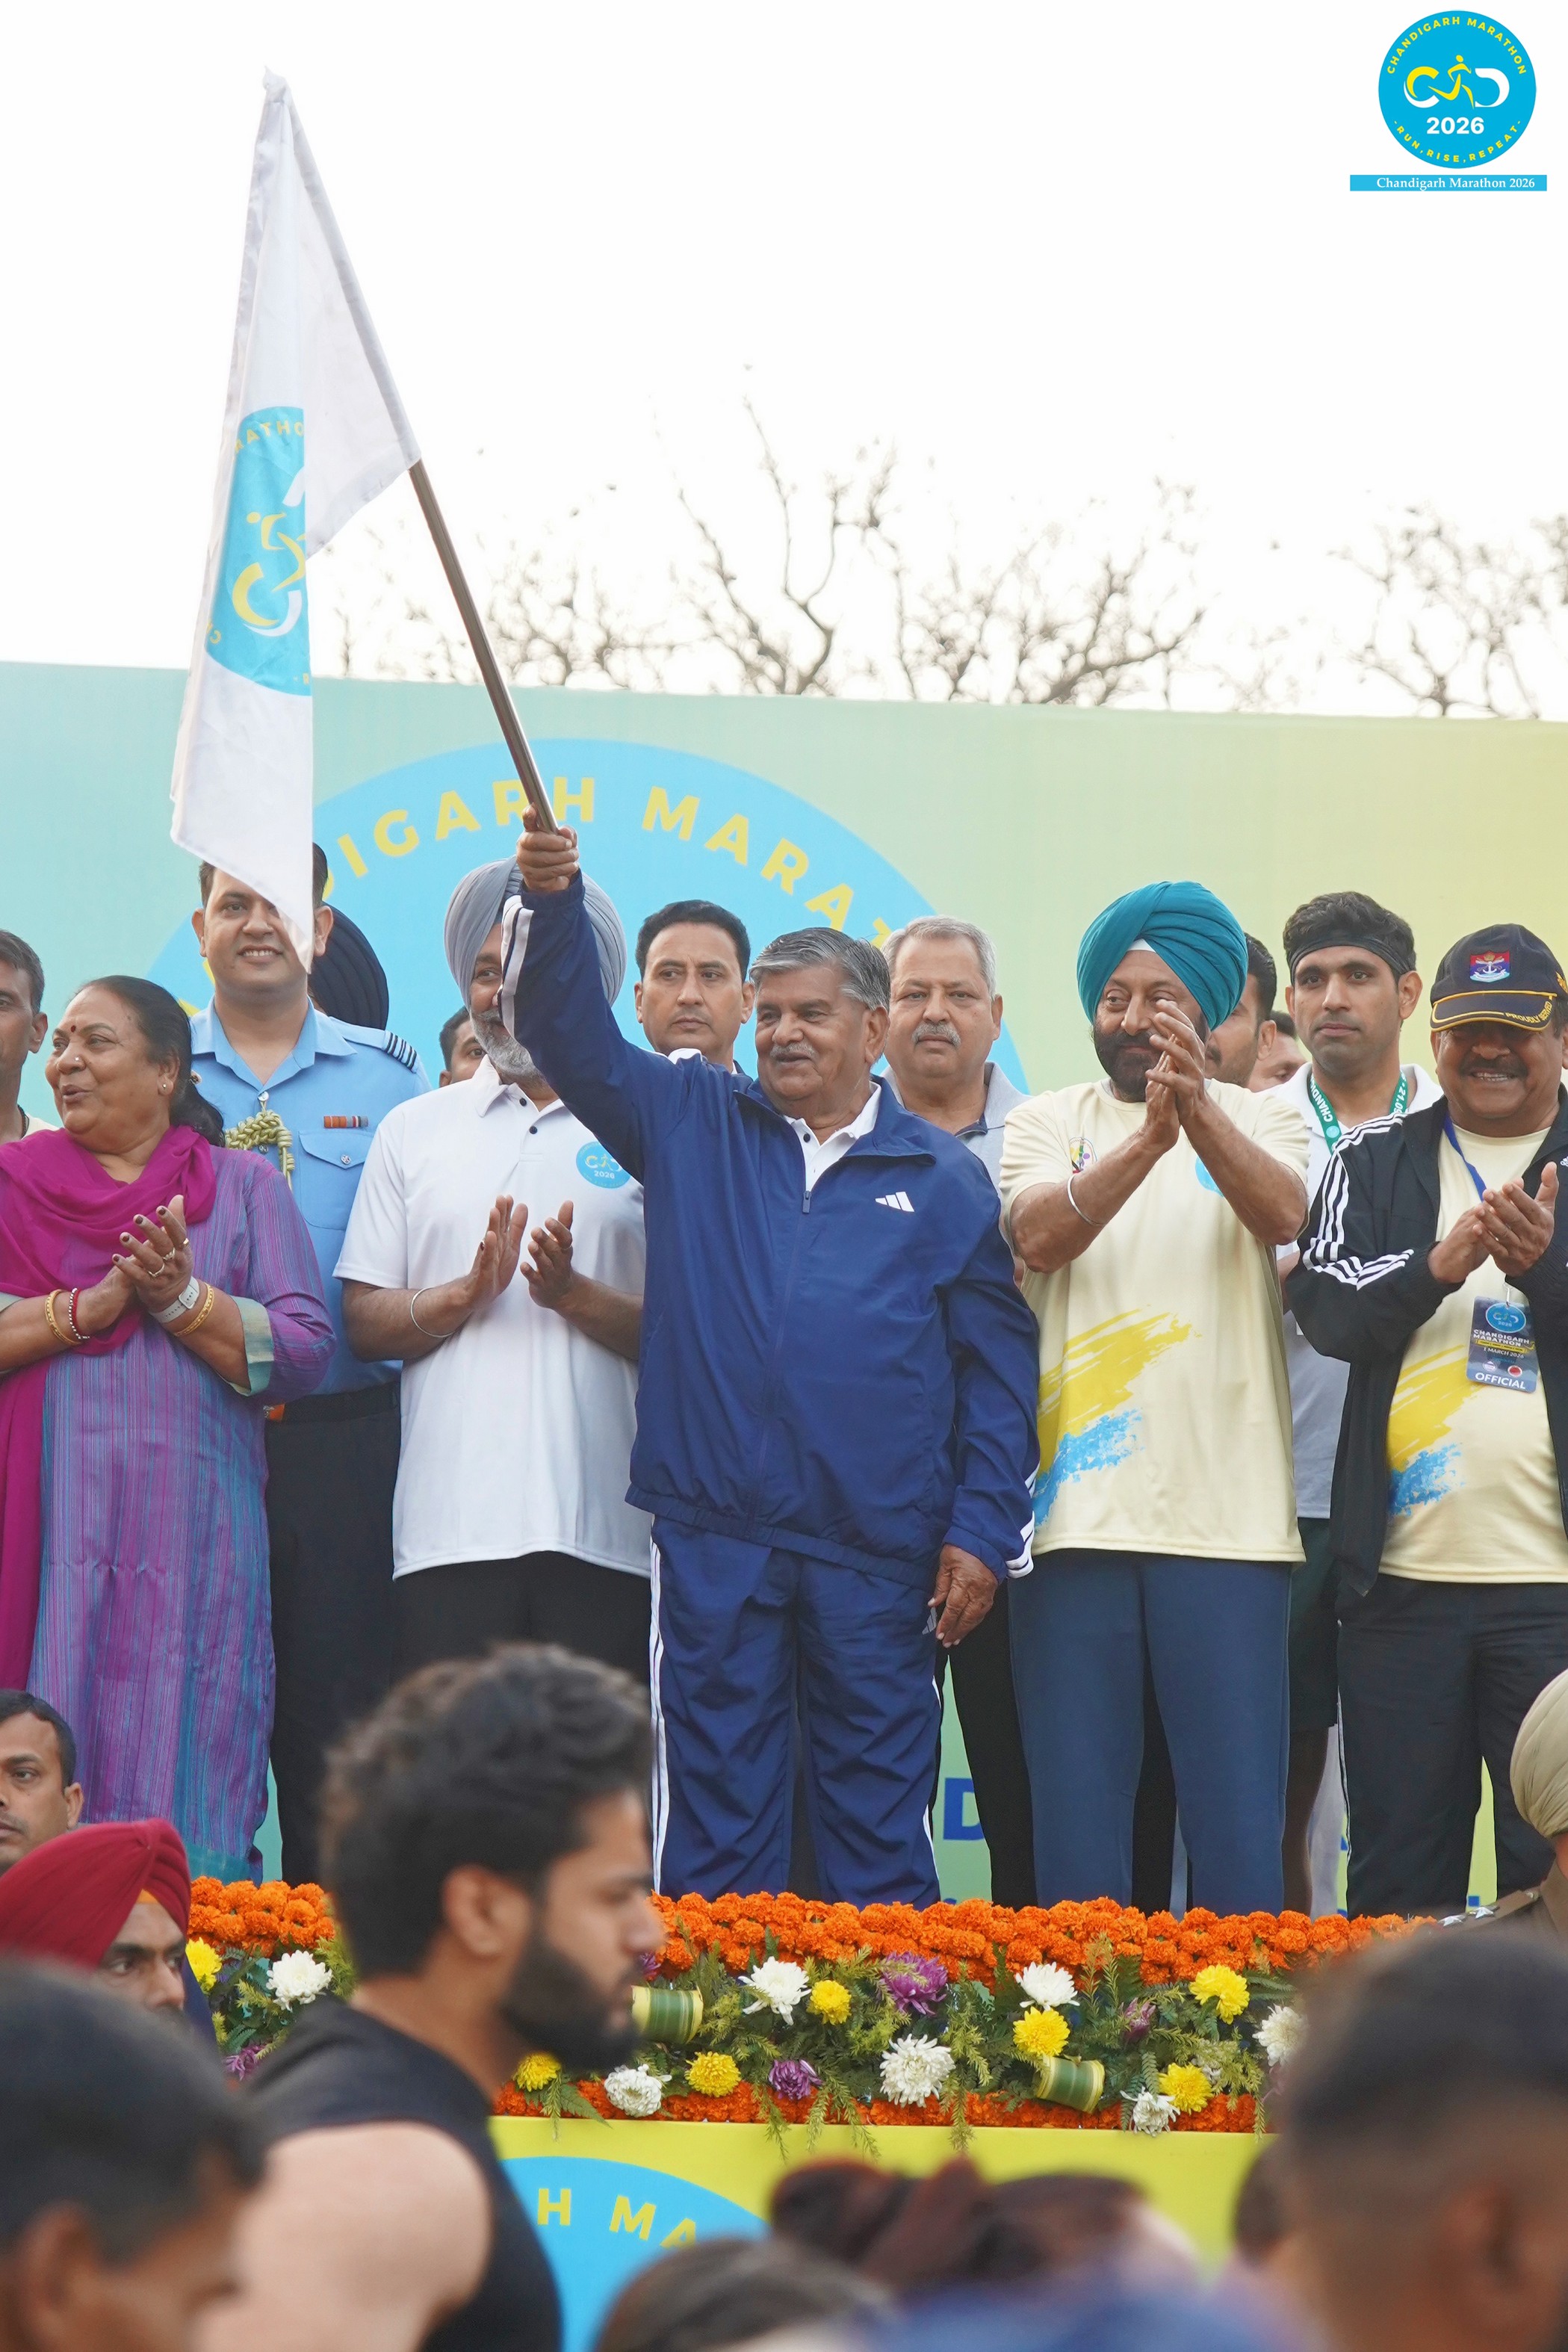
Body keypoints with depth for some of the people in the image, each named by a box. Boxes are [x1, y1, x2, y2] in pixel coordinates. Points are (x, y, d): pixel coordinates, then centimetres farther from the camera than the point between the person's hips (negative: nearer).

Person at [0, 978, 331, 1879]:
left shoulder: (244, 1186, 11)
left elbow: (306, 1352, 1)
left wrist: (181, 1298, -9)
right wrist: (93, 1305, -10)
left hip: (191, 1542, 0)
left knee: (186, 1794, -3)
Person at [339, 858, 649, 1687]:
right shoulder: (414, 1131, 15)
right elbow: (363, 1320, 10)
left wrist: (575, 1295, -11)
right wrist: (467, 1293, -9)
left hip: (604, 1532, -1)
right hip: (450, 1529, 1)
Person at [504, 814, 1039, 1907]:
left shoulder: (942, 1178, 7)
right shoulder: (694, 1125, 10)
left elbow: (998, 1364, 5)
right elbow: (575, 1036, 3)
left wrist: (982, 1531, -3)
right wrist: (553, 904, -14)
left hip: (879, 1551, -1)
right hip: (714, 1539, 1)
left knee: (880, 1818, 4)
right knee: (715, 1816, 4)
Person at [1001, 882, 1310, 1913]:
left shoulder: (1259, 1122, 10)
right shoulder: (1051, 1123, 12)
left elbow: (1283, 1213, -13)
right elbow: (1039, 1235, -9)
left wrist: (1199, 1111, -31)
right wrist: (1146, 1138, -25)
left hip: (1228, 1520, -1)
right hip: (1075, 1515, 1)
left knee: (1239, 1819, -4)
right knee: (1075, 1822, 3)